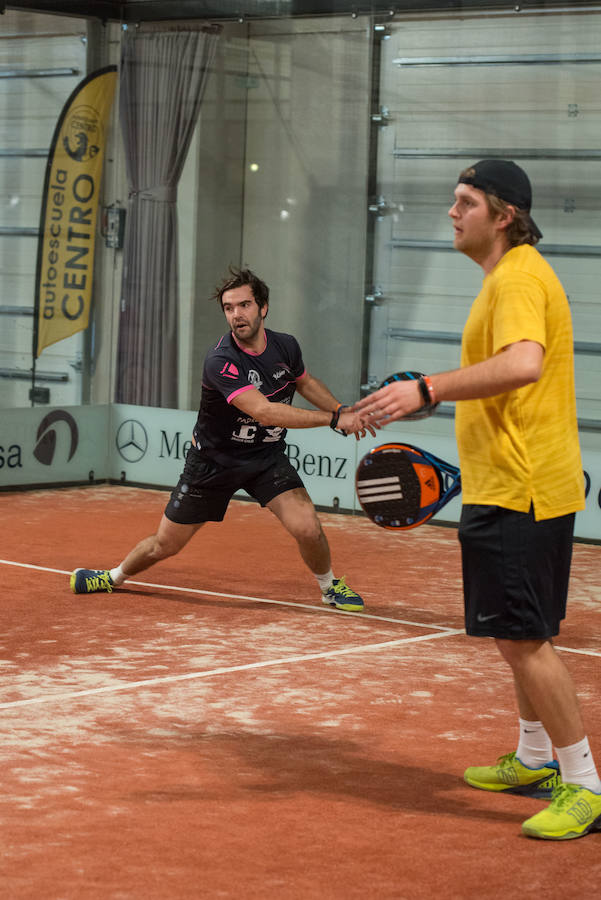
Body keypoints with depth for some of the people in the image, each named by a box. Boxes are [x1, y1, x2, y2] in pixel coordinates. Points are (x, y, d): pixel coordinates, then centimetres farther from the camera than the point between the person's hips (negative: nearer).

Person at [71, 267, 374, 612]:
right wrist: (334, 419, -39)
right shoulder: (221, 361, -28)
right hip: (214, 461, -3)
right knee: (164, 545, 9)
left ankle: (330, 586, 11)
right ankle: (116, 576, 41)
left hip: (266, 457, 3)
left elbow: (307, 382, 17)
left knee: (307, 527, -20)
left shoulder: (286, 346, -9)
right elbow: (264, 412, -39)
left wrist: (342, 410, 1)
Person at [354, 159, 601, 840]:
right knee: (519, 636, 20)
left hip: (519, 491, -11)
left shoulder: (519, 278, -15)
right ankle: (534, 760, 33)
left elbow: (523, 363, -34)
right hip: (508, 486, 11)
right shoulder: (506, 277, 19)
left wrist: (428, 389, -40)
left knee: (523, 639, -11)